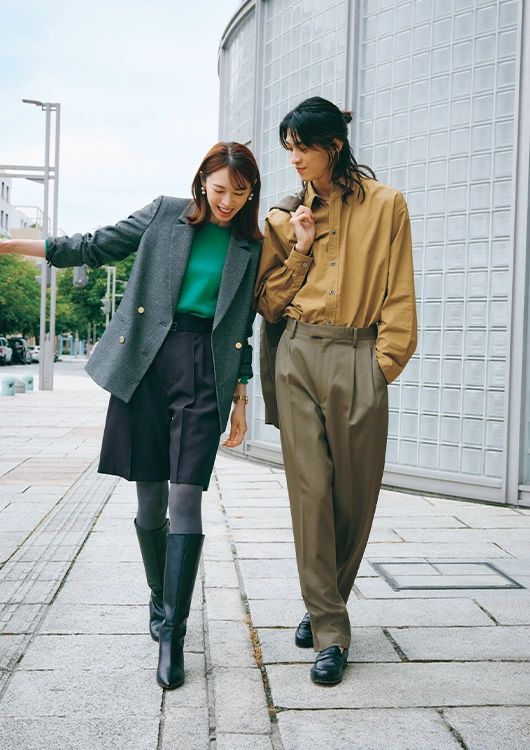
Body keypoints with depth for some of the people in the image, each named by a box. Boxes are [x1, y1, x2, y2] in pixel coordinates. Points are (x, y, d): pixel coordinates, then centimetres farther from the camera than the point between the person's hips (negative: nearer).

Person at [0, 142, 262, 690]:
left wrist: (241, 401, 9)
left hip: (206, 370, 0)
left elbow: (243, 330, 12)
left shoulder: (251, 248, 9)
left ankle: (172, 634, -4)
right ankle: (159, 598, 29)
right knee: (150, 497, 6)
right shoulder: (165, 214, 7)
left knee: (185, 497, -8)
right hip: (145, 362, 1)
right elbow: (94, 248, 10)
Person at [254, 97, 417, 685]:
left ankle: (326, 604, 25)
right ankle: (329, 631, 4)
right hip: (297, 356, 2)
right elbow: (269, 301, 11)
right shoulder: (285, 215, 13)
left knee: (354, 493, 3)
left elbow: (399, 293, 2)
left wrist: (384, 364, -6)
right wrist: (299, 248, -1)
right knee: (310, 488, -3)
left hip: (357, 358, -2)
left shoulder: (385, 205, 4)